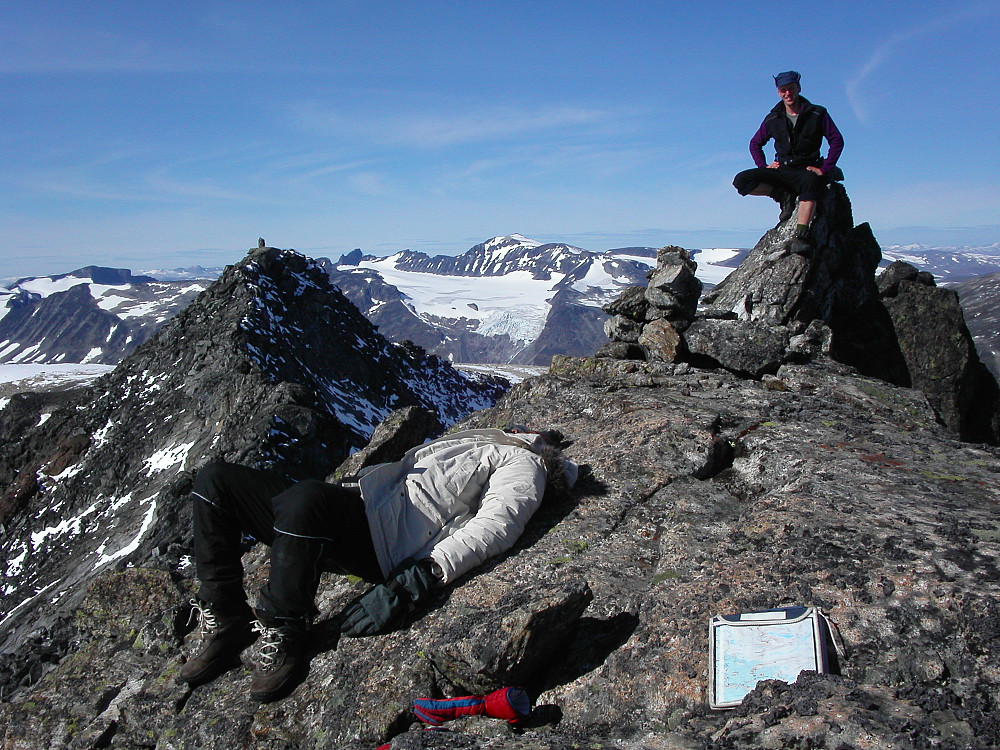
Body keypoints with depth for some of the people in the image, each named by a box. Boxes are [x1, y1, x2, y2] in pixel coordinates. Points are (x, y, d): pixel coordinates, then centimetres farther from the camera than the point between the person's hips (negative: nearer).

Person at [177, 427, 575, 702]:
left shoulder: (522, 463, 6)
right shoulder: (472, 440, 33)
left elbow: (494, 526, -13)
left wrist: (410, 584, -27)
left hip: (377, 542, -9)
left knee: (306, 498, -40)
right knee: (215, 480, -1)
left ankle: (283, 633, -16)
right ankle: (225, 621, 1)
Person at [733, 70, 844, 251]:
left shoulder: (817, 114, 0)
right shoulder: (773, 119, 8)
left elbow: (837, 140, -1)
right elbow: (755, 143, 19)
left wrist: (824, 169, -12)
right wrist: (763, 166, 2)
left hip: (807, 170, -3)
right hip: (781, 170, 3)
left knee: (810, 181, -43)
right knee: (741, 181, -20)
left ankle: (801, 235, -49)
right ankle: (783, 195, -7)